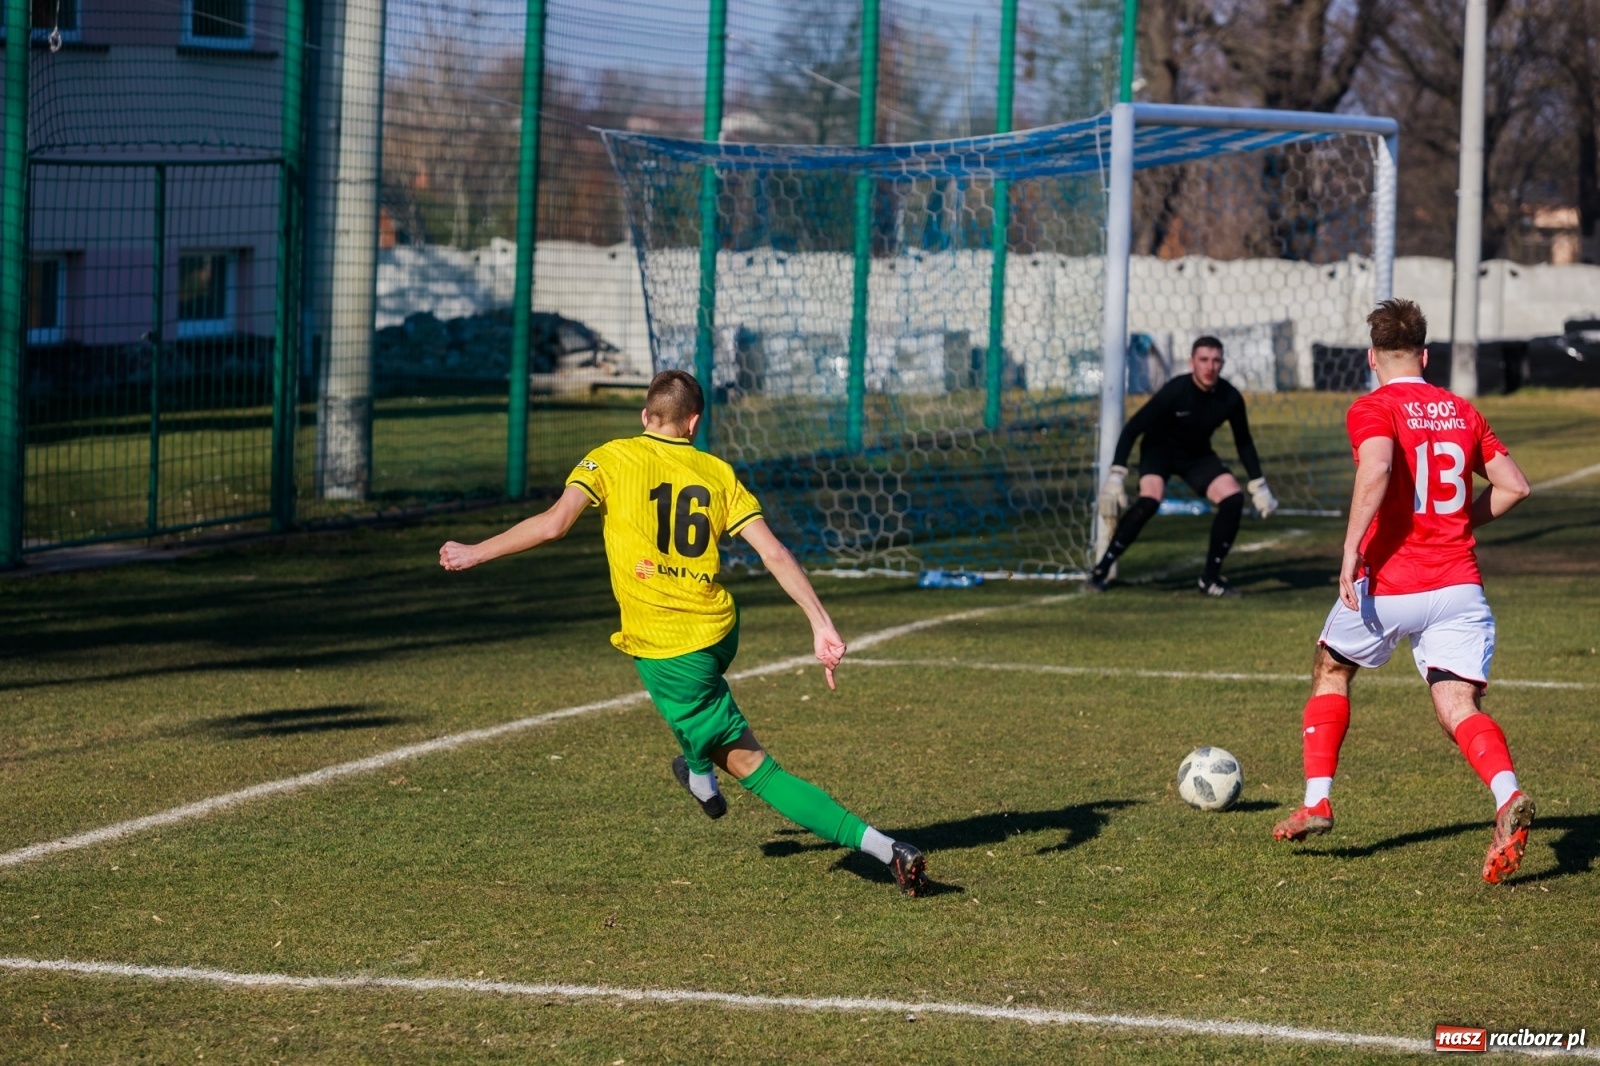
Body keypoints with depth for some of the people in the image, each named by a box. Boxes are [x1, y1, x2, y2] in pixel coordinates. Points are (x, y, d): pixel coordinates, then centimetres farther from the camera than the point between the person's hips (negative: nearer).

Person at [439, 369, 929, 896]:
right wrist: (822, 624, -5)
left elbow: (554, 522, -16)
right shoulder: (717, 473, 5)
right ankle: (700, 773, 53)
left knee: (750, 763, 0)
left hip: (666, 649, -6)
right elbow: (774, 553, -4)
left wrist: (477, 552, -5)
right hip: (721, 631, 6)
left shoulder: (611, 459, -4)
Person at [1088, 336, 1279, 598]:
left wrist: (1258, 485, 0)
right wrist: (1115, 476, -31)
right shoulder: (1175, 391, -29)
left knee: (1233, 498, -17)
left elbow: (1244, 442, 2)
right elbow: (1132, 429, -24)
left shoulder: (1230, 397, -17)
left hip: (1198, 454, 4)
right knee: (1150, 499, -31)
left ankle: (1211, 578, -3)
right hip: (1160, 448, -4)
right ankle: (1101, 570, -22)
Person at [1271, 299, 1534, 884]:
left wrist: (1351, 549, -23)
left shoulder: (1373, 410, -4)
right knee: (1459, 706, -4)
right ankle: (1508, 796, -32)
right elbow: (1514, 486, 11)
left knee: (1331, 670, 22)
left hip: (1389, 583, -3)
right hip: (1459, 581, 3)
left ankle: (1316, 801, 20)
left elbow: (1376, 471, -24)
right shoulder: (1462, 411, 13)